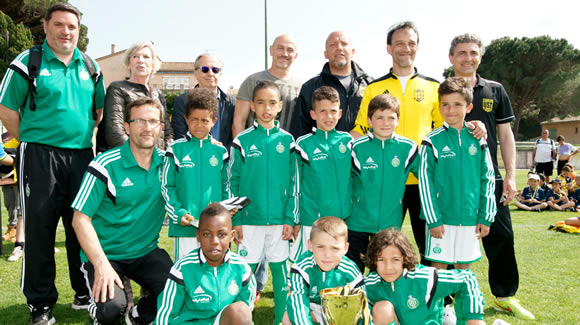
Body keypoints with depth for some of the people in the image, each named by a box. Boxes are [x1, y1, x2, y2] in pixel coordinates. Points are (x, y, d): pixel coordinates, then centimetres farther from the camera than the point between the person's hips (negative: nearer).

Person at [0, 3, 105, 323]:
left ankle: (84, 292, 25)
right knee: (39, 227, 0)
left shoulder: (89, 66, 11)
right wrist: (31, 142, -1)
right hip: (40, 155, -4)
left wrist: (85, 138, 13)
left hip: (82, 156, 4)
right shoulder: (28, 61, -2)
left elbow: (99, 110, 21)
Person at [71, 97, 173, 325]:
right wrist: (101, 265, -22)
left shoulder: (167, 163, 0)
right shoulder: (106, 165, -12)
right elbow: (80, 219, -13)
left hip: (146, 252, 4)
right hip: (105, 254, -3)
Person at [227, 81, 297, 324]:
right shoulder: (242, 141, -1)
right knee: (246, 269, 6)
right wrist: (235, 220, -4)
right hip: (249, 219, -1)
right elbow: (232, 183, 0)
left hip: (280, 219, 1)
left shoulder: (287, 141, 3)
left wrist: (290, 218, -1)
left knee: (281, 268, 9)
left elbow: (293, 183, 4)